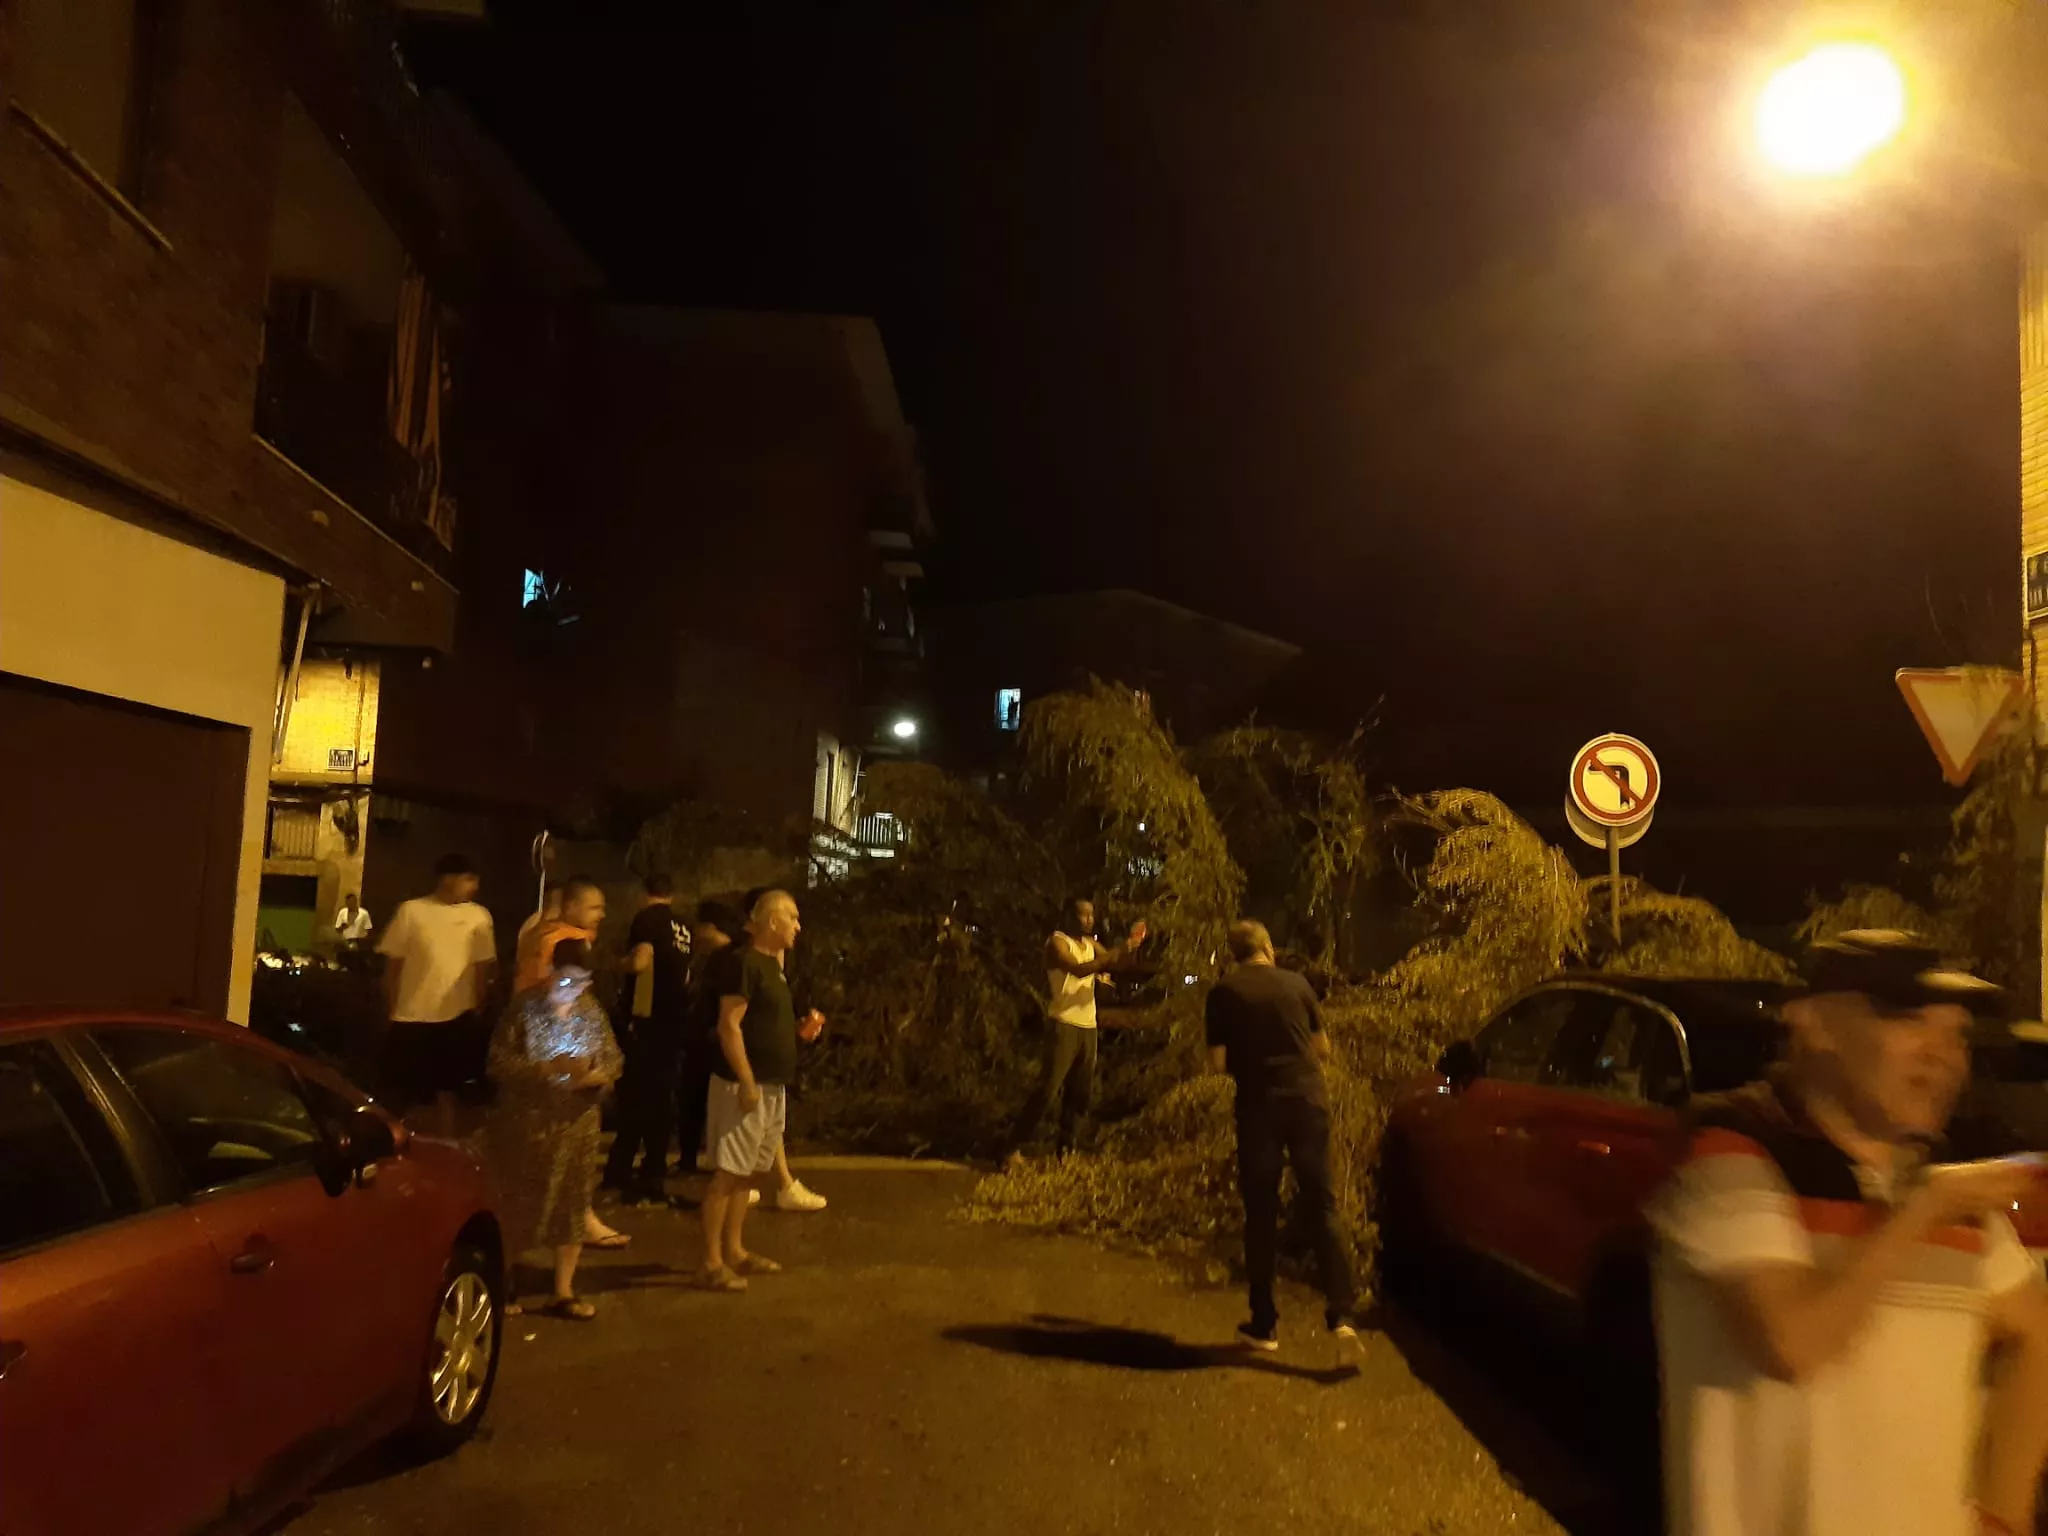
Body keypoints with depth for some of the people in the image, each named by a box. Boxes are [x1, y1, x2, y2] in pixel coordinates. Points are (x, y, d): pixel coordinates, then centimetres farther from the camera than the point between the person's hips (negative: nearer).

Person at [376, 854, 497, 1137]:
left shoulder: (478, 916, 1)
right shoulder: (411, 910, -5)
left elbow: (484, 967, 6)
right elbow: (392, 964, 0)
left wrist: (478, 1009, 1)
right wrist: (390, 1010, 1)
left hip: (456, 1018, 2)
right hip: (410, 1017, -2)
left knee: (446, 1091, 12)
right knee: (401, 1095, 7)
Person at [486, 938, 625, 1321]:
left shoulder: (591, 1011, 1)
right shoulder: (525, 1007, -12)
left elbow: (613, 1058, 6)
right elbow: (499, 1061, -17)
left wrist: (598, 1075, -16)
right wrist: (548, 1068, -26)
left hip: (578, 1123, 4)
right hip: (526, 1121, -4)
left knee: (573, 1204, 10)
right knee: (516, 1203, 7)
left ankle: (563, 1292, 23)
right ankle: (501, 1282, 28)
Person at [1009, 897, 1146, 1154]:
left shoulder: (1090, 943, 15)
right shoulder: (1057, 942, -8)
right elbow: (1078, 969, -24)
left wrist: (1130, 946, -13)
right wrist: (1120, 950, -29)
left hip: (1088, 1026, 8)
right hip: (1064, 1024, -8)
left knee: (1082, 1093, 9)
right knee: (1048, 1089, -12)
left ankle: (1066, 1149, 17)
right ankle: (1013, 1146, -8)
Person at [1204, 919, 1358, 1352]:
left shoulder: (1223, 993, 0)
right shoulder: (1297, 983, 5)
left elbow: (1218, 1063, -3)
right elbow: (1323, 1049, 12)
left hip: (1259, 1104, -1)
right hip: (1308, 1098, 1)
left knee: (1261, 1214, 7)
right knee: (1322, 1206, 7)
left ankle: (1264, 1324, 12)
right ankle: (1341, 1314, -2)